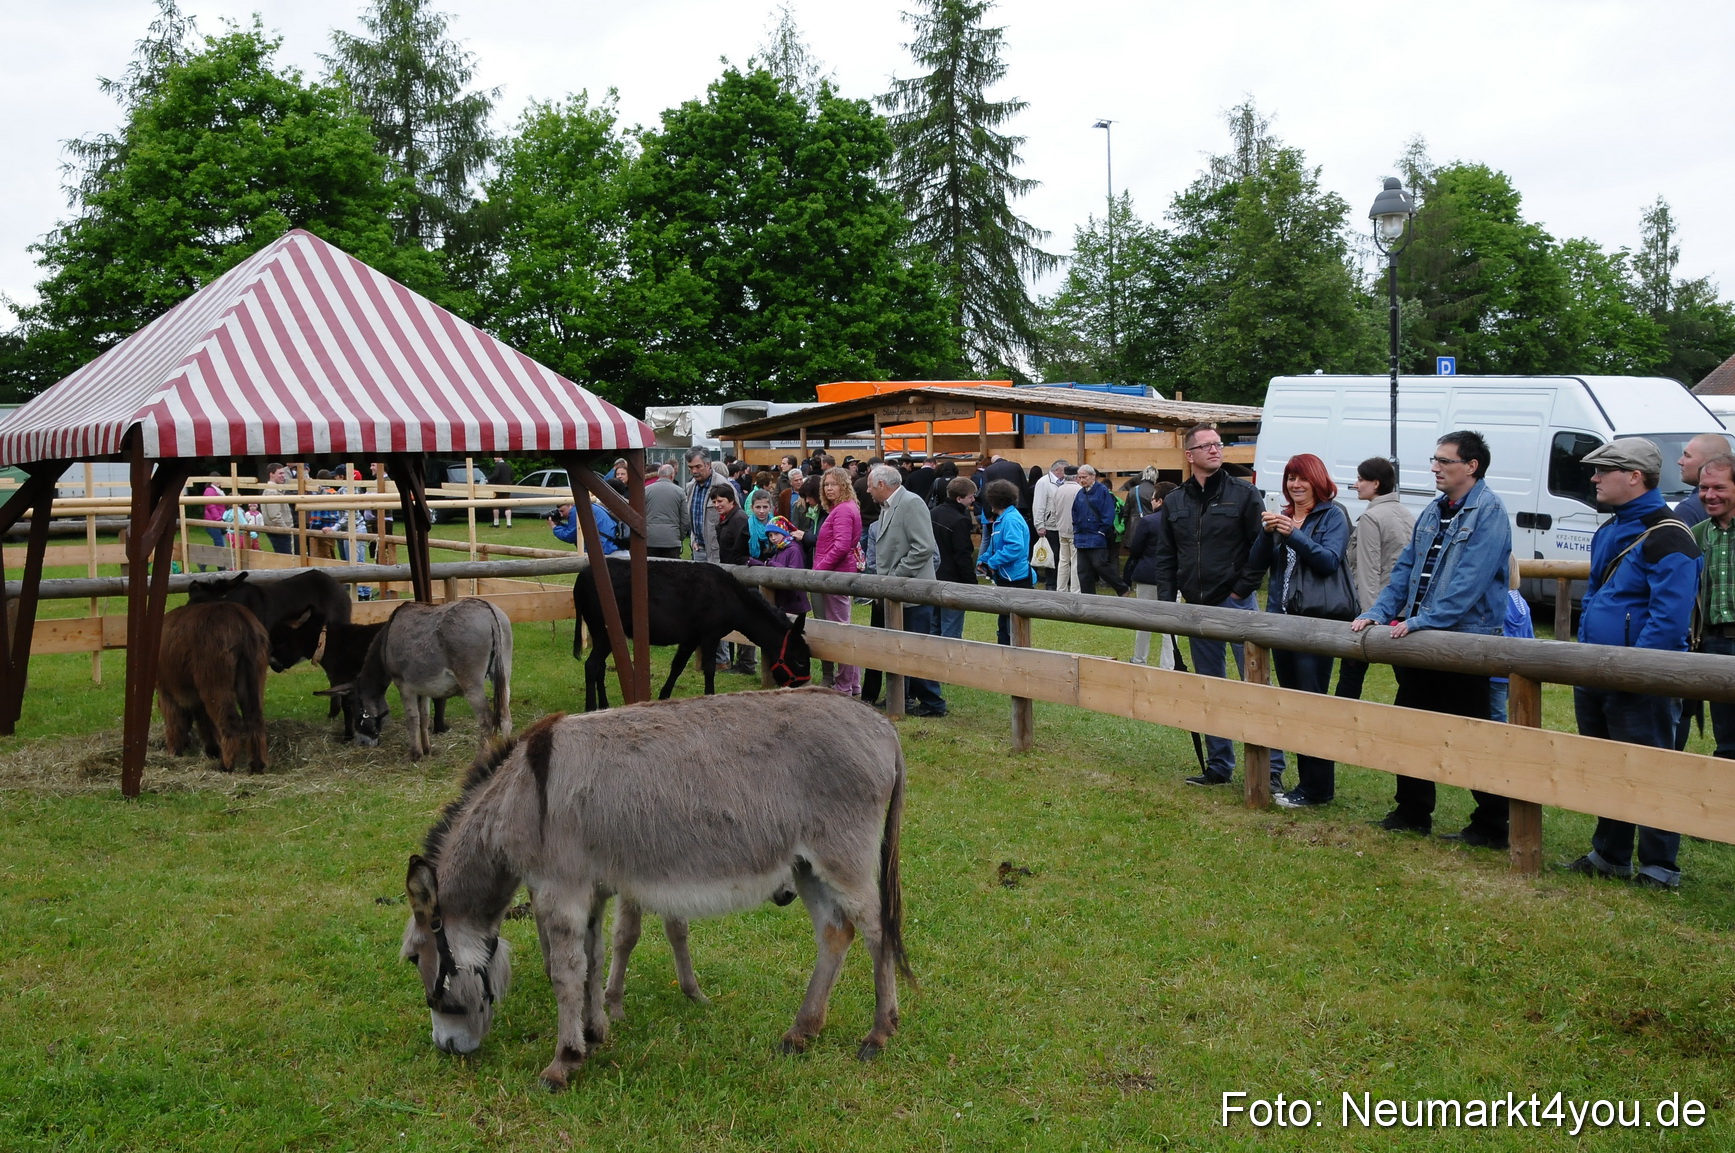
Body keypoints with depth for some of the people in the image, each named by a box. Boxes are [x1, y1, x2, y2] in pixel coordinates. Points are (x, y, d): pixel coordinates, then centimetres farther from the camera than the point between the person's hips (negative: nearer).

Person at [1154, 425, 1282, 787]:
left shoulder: (1244, 494, -3)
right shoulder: (1175, 502, 9)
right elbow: (1165, 557, 12)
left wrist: (1241, 590, -8)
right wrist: (1166, 601, 3)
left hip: (1236, 604, -5)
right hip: (1197, 608, 5)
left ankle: (1270, 766, -2)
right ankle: (1219, 766, 19)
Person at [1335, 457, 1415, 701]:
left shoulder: (1371, 518, -11)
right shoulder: (1409, 516, 11)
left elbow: (1369, 571, -15)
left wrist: (1369, 616, -17)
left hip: (1376, 605, -7)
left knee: (1351, 672, 2)